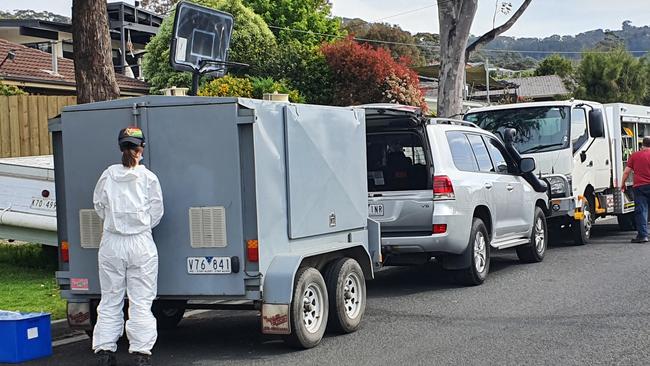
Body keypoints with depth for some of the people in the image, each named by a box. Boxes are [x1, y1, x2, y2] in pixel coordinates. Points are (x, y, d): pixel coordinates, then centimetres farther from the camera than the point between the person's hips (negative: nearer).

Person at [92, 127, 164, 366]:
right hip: (141, 243, -2)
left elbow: (99, 206, 10)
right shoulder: (148, 177, -5)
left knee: (110, 300, 11)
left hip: (111, 243, 2)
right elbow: (156, 213, 1)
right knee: (141, 300, 3)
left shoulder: (108, 175, 0)